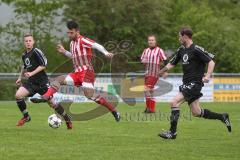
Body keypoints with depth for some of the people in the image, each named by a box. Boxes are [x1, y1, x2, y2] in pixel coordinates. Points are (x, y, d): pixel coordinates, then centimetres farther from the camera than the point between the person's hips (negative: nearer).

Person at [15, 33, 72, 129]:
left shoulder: (36, 52, -11)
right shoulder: (24, 55, 10)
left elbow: (44, 65, -14)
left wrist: (32, 73, -20)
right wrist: (20, 78, 22)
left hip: (42, 81, -6)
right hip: (31, 82, 6)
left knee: (50, 101, -6)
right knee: (18, 95, -15)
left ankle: (67, 120, 10)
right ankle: (26, 117, 2)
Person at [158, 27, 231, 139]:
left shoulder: (196, 49, -12)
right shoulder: (181, 50, 13)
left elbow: (211, 62, -13)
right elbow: (172, 64, 18)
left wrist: (208, 76, -26)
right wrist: (160, 72, 4)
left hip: (195, 83, -9)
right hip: (186, 84, 9)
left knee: (174, 102, -18)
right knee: (196, 112, 10)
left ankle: (172, 132, -11)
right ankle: (222, 117, 26)